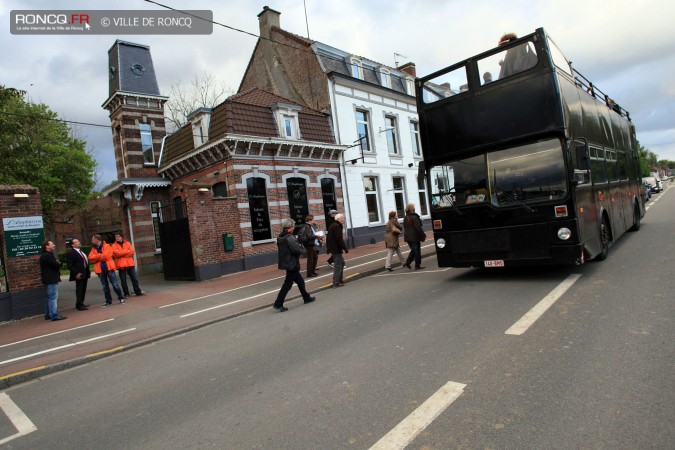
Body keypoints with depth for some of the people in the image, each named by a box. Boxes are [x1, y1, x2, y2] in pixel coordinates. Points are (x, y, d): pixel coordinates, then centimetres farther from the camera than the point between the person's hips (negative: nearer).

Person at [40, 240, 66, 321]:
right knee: (53, 297, -9)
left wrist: (57, 263, -3)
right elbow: (57, 265, -21)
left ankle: (48, 315, 24)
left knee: (50, 297, 17)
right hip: (51, 280, -11)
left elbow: (56, 264, 16)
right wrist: (59, 263, -1)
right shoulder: (47, 255, -17)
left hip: (50, 279, 11)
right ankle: (54, 315, -7)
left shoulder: (48, 255, 18)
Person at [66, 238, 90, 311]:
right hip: (79, 274, -8)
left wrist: (88, 271, 16)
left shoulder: (81, 251, 19)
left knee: (83, 289, 14)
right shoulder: (70, 253, -8)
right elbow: (70, 265, -15)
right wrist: (76, 273, -22)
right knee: (79, 289, -6)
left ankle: (81, 303, 24)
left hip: (85, 273, 8)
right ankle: (79, 305, -3)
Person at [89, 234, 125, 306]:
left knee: (115, 284, -3)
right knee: (105, 286, 9)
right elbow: (91, 258, -1)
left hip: (109, 268, -4)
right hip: (100, 270, 5)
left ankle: (121, 298, 9)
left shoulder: (107, 246, 0)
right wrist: (101, 256, -12)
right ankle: (108, 301, 17)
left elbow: (106, 256, -13)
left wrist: (97, 257, -4)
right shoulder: (93, 249, 13)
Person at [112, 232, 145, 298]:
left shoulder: (128, 244, 11)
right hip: (121, 265, -2)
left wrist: (122, 253, -12)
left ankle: (138, 291, 14)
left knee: (134, 278, 6)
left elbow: (132, 252, -3)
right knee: (123, 280, 2)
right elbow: (116, 253, -13)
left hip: (130, 263, 2)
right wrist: (127, 251, -11)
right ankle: (126, 294, 9)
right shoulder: (114, 246, 5)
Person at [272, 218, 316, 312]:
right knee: (287, 284, -3)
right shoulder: (290, 238, -20)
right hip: (292, 264, -10)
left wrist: (299, 249, 6)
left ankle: (307, 298, 34)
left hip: (286, 263, 10)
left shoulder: (280, 238, 8)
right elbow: (298, 250, -26)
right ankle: (278, 304, 0)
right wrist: (302, 249, -3)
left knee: (300, 281, 21)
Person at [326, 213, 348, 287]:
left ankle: (340, 279, 29)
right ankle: (336, 283, -2)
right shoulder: (337, 226, -16)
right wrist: (345, 248, -20)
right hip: (336, 248, -11)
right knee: (338, 265, -5)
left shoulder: (334, 225, 17)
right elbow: (339, 239, -23)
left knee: (341, 262, 22)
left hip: (333, 247, 11)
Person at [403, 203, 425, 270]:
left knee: (413, 250, 19)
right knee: (417, 251, 2)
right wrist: (422, 235, -11)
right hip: (415, 237, -8)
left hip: (407, 237, 8)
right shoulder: (414, 217, -14)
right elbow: (418, 228, -18)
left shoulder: (405, 218, 11)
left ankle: (407, 263, 8)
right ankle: (417, 266, 6)